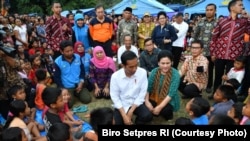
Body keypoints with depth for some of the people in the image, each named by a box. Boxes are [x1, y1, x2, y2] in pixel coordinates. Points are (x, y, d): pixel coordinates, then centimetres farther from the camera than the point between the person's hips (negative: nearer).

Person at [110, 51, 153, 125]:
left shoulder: (142, 72, -15)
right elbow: (115, 97, -10)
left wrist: (131, 111, -16)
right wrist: (124, 115, -18)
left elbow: (142, 93, -11)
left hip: (137, 103, 0)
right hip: (121, 105, 0)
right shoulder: (115, 76, -15)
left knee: (148, 116, -26)